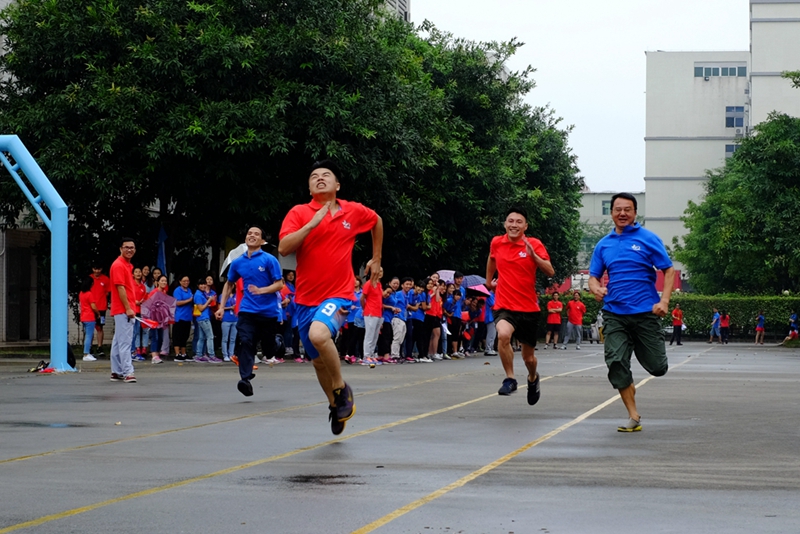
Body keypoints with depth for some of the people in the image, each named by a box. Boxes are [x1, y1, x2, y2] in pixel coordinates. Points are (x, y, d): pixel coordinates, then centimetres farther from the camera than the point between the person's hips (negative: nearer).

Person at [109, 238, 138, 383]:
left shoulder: (128, 266, 17)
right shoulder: (118, 265, -12)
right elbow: (120, 288, -18)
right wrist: (128, 308, -20)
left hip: (124, 311, 10)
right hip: (123, 310, -10)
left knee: (118, 342, 12)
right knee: (125, 341, -12)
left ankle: (116, 372, 17)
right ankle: (128, 372, -14)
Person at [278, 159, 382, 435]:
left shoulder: (354, 212, 2)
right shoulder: (299, 213, -2)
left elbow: (377, 221, 24)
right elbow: (283, 248, -16)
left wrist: (376, 260, 23)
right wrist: (312, 224, -23)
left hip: (338, 294, -3)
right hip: (306, 298, 3)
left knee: (318, 334, -32)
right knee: (319, 360, 12)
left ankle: (341, 388, -10)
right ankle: (336, 405, 38)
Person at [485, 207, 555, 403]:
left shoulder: (534, 244, -7)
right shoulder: (496, 243, 0)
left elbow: (550, 272, -17)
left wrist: (533, 255, -29)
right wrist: (488, 281, 30)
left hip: (528, 308, 0)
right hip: (504, 306, 0)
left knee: (528, 356, 11)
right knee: (503, 334, -33)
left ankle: (533, 378, 47)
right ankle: (510, 379, -15)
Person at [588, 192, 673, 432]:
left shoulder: (648, 239, 0)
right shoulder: (604, 244, 11)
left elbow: (669, 270, -1)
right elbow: (594, 276, 15)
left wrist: (664, 300, -14)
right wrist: (596, 288, -9)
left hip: (645, 312, -2)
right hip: (614, 314, 3)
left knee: (657, 367, 0)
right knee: (616, 363, -11)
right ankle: (633, 416, 0)